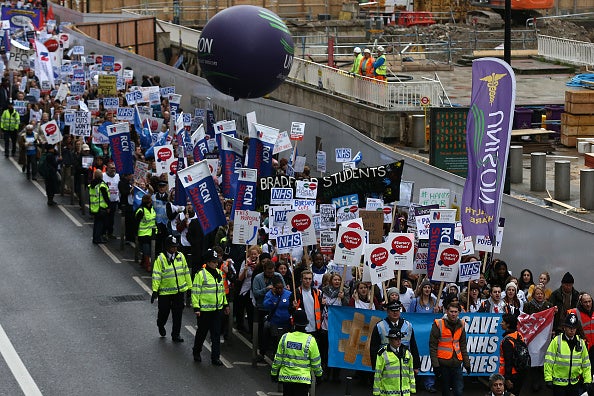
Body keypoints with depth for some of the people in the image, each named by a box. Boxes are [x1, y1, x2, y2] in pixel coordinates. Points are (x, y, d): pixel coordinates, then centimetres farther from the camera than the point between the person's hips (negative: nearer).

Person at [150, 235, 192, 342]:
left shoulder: (180, 256, 3)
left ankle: (176, 334, 15)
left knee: (178, 313, 4)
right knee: (164, 312, 9)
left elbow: (186, 272, 12)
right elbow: (156, 275, -12)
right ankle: (161, 325, 40)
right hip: (165, 291, -3)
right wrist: (155, 290, -16)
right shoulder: (161, 259, -10)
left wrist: (189, 286, 14)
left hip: (179, 291, 3)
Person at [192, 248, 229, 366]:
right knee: (202, 332, 8)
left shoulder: (219, 273, 10)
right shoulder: (201, 274, -10)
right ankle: (196, 352, 28)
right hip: (204, 310, -5)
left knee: (216, 334, 3)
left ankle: (215, 357, 6)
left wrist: (225, 304, 22)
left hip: (217, 309, 5)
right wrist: (196, 308, -15)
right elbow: (195, 292, -11)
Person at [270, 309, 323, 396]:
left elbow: (278, 359, 2)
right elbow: (316, 361, -3)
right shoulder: (310, 340, -11)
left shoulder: (285, 338, -5)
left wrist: (274, 373, 15)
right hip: (303, 378, -3)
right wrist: (319, 374, 13)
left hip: (286, 377, 3)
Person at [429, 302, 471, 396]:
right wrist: (435, 365, -12)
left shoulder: (460, 325, 8)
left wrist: (467, 363, 12)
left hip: (456, 363, 3)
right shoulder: (438, 324, -6)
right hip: (443, 363, -3)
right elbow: (433, 346, -7)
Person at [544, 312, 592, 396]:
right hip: (559, 383, -4)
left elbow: (586, 363, 10)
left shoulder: (581, 342, 6)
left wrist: (587, 380, 6)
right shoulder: (557, 341, -7)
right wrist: (548, 379, -12)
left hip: (574, 383, 4)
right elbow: (549, 361, -8)